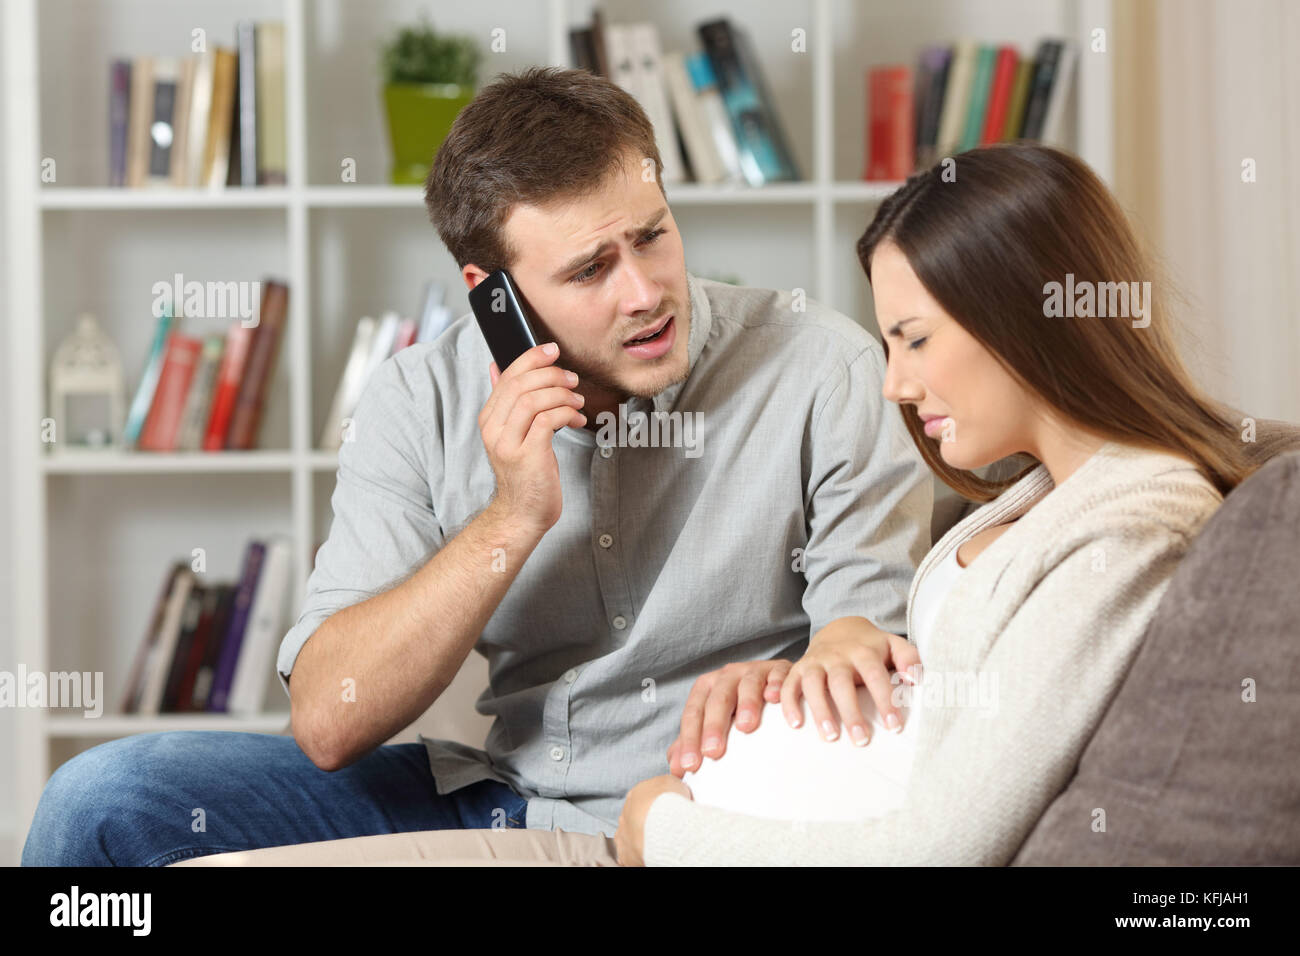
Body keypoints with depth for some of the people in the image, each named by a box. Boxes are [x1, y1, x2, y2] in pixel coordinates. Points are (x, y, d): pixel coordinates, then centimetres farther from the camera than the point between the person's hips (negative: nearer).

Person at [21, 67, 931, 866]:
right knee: (106, 797, -12)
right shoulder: (424, 400, -3)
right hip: (488, 793, 5)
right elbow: (327, 724, -9)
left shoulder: (825, 371, -11)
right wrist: (513, 520, -19)